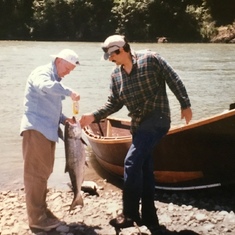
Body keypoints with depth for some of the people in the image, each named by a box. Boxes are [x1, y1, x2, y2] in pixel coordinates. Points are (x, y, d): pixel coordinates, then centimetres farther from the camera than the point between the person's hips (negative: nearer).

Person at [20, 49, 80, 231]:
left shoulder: (56, 80, 22)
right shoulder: (42, 73, -6)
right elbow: (44, 86, -31)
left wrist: (64, 119, 8)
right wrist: (69, 92, -26)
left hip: (48, 131, 10)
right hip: (36, 130, -10)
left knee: (44, 172, 14)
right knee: (35, 173, -5)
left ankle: (42, 210, 24)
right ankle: (36, 218, 0)